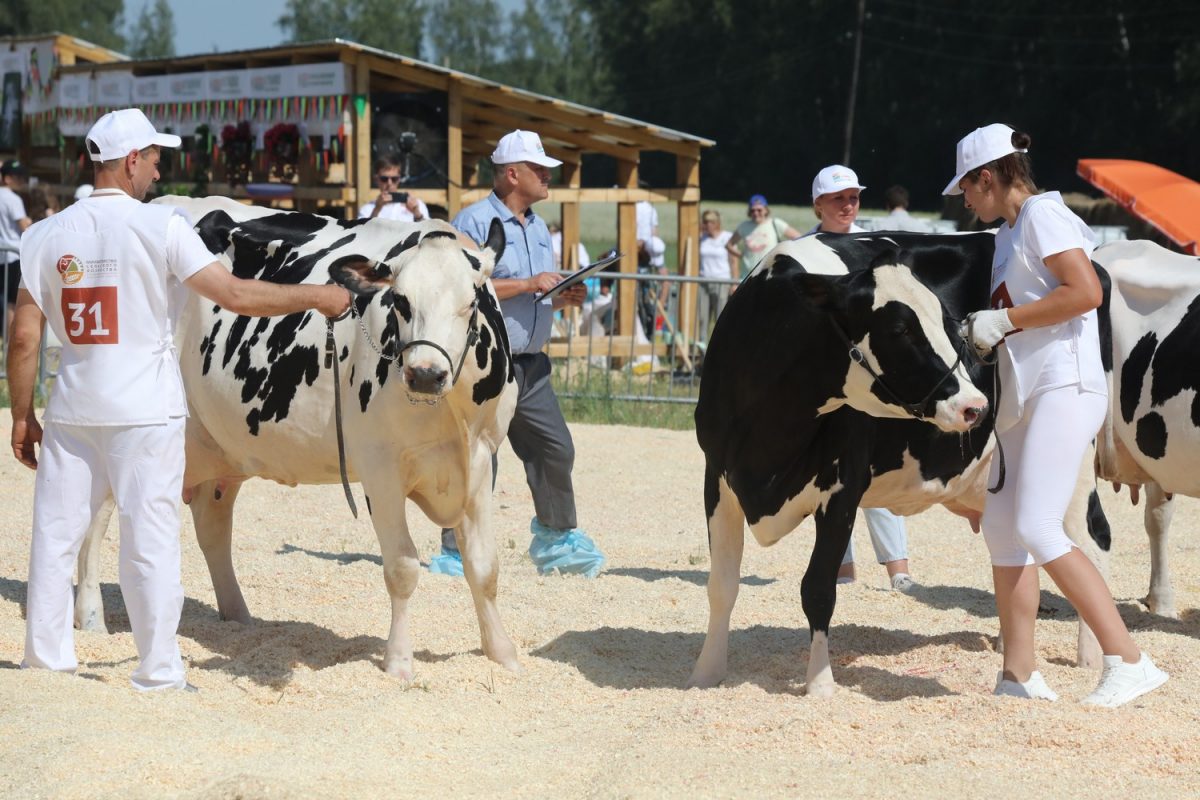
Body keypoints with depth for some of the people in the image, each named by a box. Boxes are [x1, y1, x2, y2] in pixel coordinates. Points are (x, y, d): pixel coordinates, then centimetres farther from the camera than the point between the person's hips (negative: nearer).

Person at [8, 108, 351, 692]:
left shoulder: (47, 236, 2)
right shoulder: (159, 227, -8)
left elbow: (24, 337, 1)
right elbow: (234, 295, -11)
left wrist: (22, 416, 10)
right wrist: (315, 297, -1)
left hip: (72, 408, 4)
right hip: (146, 410, -3)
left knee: (55, 534, 11)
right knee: (150, 539, 1)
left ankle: (47, 660, 15)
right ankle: (159, 674, 4)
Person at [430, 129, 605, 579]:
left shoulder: (538, 229, 19)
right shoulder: (474, 222, -8)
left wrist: (563, 298, 4)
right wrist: (528, 284, -20)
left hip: (531, 363, 8)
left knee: (555, 448, 9)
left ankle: (556, 540, 23)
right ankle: (457, 553, 2)